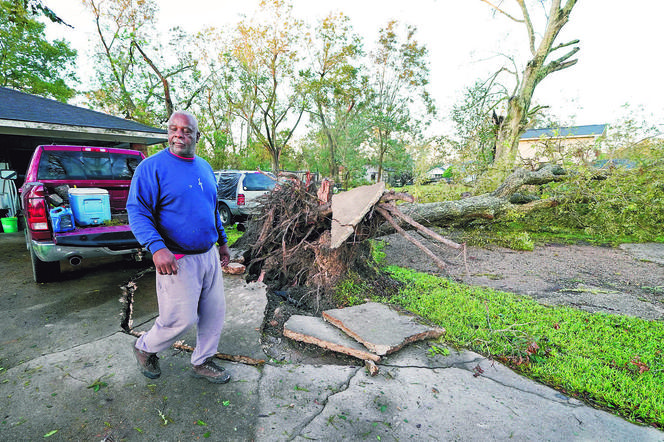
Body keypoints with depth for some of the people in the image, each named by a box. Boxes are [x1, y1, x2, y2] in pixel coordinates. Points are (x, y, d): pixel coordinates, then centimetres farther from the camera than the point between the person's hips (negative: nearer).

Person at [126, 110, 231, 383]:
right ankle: (145, 348, 34)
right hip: (177, 260, -6)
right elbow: (137, 211, -14)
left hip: (209, 256, 7)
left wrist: (222, 241, 20)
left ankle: (202, 362, 33)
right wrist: (156, 247, -28)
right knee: (181, 319, 2)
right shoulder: (152, 166, -9)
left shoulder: (205, 167, 11)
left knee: (215, 312, 12)